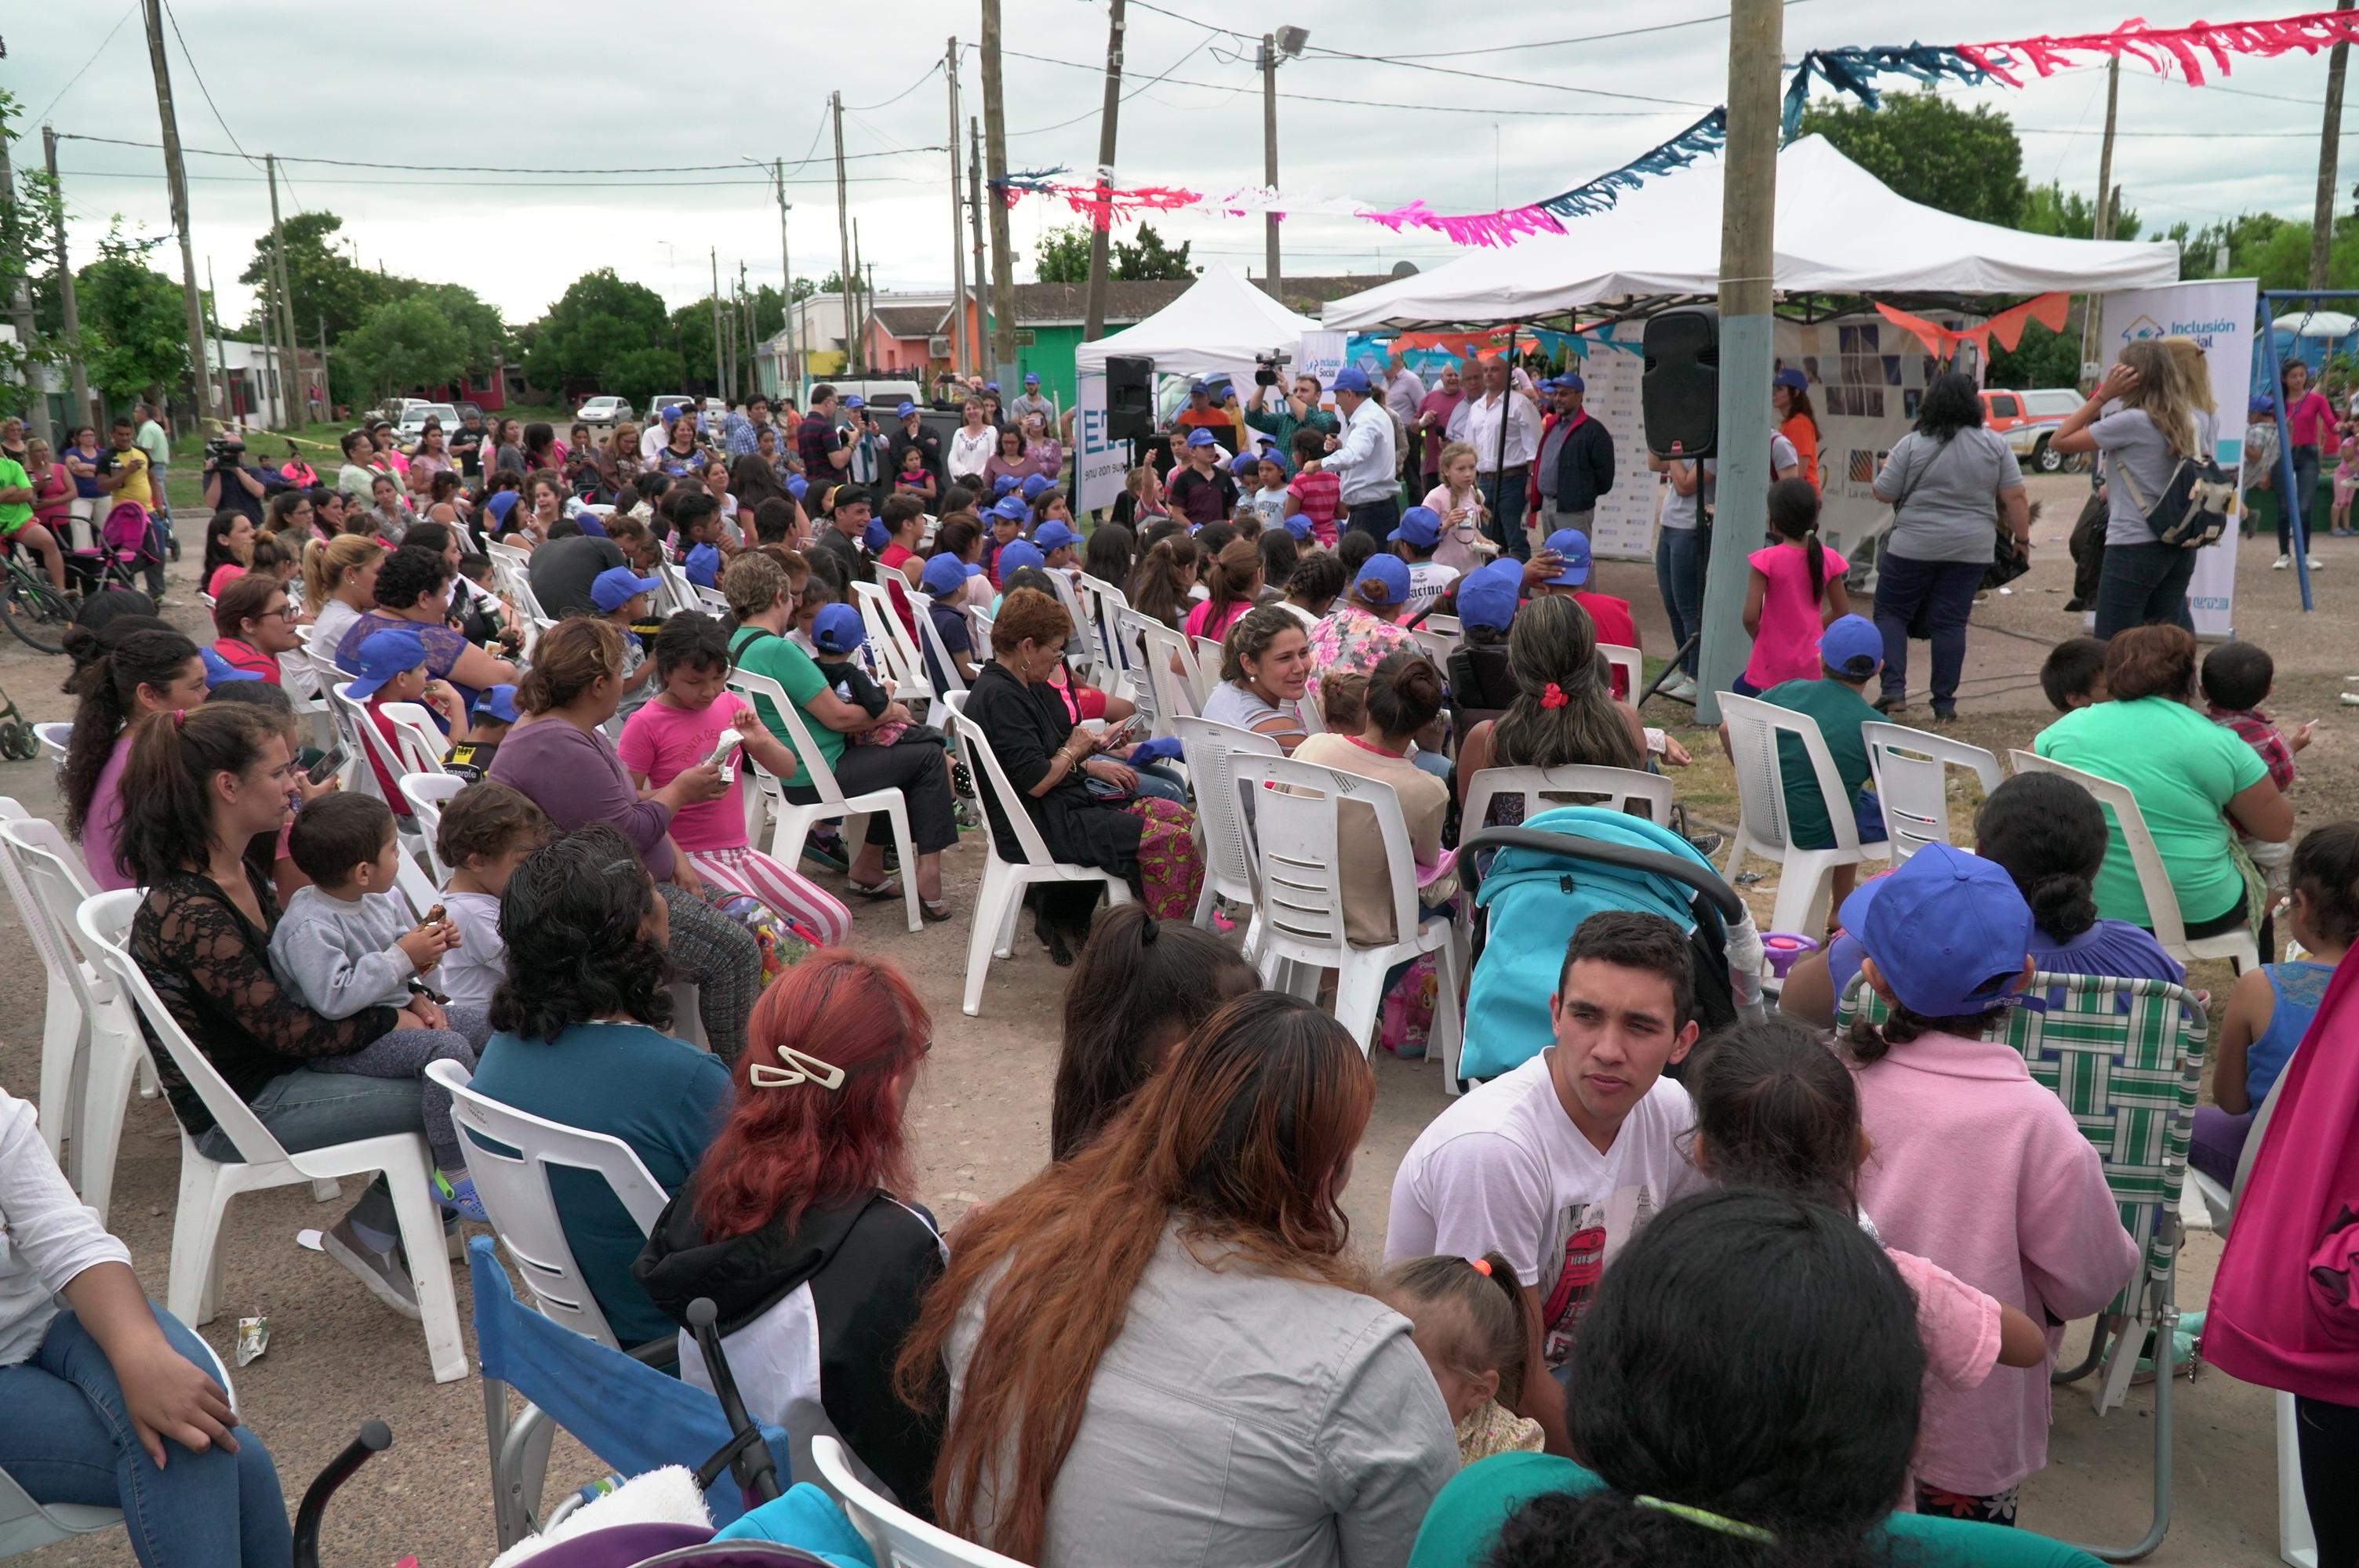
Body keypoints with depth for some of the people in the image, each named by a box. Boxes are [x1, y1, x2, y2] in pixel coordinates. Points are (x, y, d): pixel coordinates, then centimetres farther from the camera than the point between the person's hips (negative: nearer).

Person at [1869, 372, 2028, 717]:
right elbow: (2015, 498, 0)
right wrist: (2022, 537, 11)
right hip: (1971, 550, 2)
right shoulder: (1995, 444, 0)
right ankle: (1944, 702, 7)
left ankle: (1894, 690, -4)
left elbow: (1884, 494, -2)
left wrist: (1890, 469, 17)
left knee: (1890, 612, 9)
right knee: (1950, 622, 6)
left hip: (1913, 546, -2)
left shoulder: (1912, 444, -6)